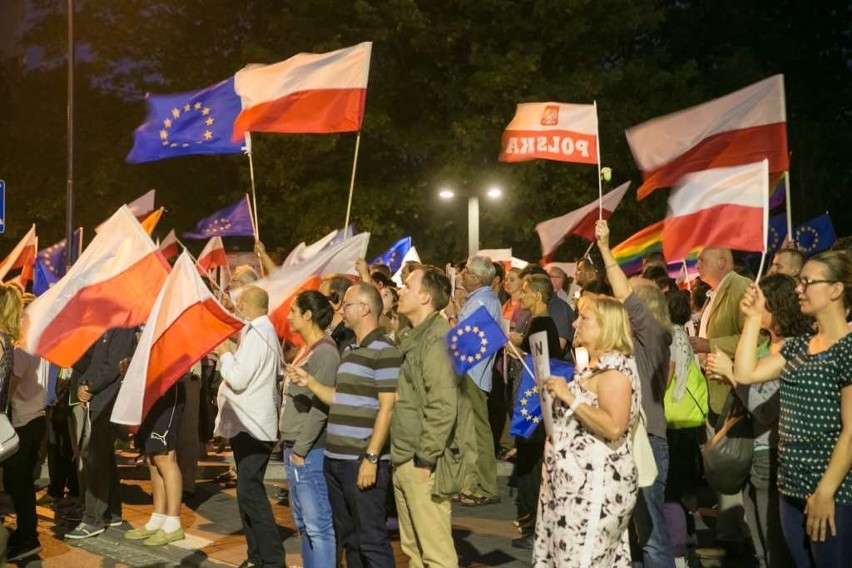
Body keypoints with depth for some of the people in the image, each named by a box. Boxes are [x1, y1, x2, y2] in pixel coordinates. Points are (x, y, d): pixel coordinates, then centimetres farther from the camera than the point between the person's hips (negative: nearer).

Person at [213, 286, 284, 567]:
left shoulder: (256, 333, -14)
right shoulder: (263, 331, 18)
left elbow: (239, 378, -20)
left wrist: (225, 353, -5)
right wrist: (230, 354, 7)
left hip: (252, 425, -11)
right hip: (248, 422, 11)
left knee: (250, 492, -12)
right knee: (248, 491, 14)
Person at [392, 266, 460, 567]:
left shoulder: (437, 336, -13)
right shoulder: (413, 337, 17)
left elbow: (444, 404, -20)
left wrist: (426, 457, -18)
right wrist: (399, 454, 15)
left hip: (422, 461, -10)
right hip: (403, 460, 10)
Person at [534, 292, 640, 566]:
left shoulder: (615, 367, -15)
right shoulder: (594, 365, 16)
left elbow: (614, 427, -26)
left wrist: (569, 397, -22)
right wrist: (558, 397, 14)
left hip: (595, 485, -10)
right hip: (574, 481, 10)